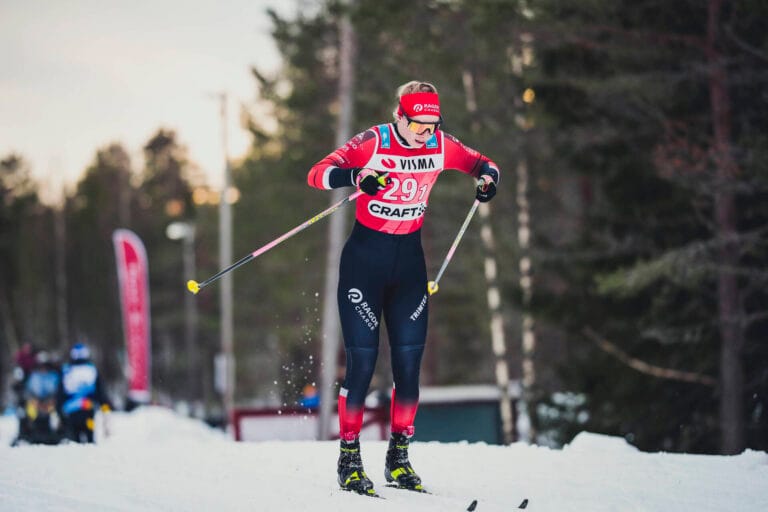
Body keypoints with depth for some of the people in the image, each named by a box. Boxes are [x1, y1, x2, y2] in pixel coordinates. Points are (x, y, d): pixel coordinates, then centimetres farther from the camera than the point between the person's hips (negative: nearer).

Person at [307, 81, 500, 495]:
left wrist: (488, 176, -12)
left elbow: (480, 163, 12)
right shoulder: (372, 143, -15)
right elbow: (317, 174, -23)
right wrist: (354, 176, -44)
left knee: (409, 362, 1)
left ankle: (398, 458, 14)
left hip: (409, 259, 4)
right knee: (362, 360, -7)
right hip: (365, 258, -4)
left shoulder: (441, 146, -3)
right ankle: (349, 458, 5)